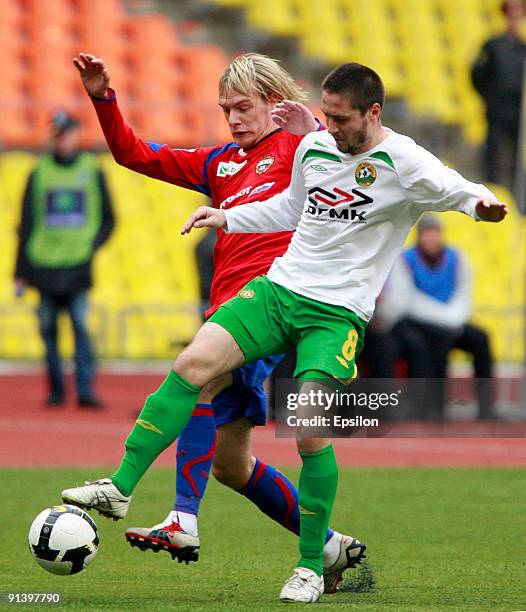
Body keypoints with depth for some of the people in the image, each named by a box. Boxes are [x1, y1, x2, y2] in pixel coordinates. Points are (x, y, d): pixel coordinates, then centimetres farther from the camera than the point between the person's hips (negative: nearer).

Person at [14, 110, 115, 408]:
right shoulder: (39, 173, 10)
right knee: (48, 330, 3)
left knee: (80, 324, -14)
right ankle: (56, 391, 11)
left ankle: (86, 389, -17)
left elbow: (108, 219, 14)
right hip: (44, 265, 2)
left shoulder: (93, 172, 8)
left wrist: (92, 246, -5)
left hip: (78, 266, -2)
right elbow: (26, 224, 12)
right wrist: (21, 272, 8)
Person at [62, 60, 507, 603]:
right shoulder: (312, 147, 11)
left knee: (310, 429, -17)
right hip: (278, 288, 5)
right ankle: (121, 488, -11)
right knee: (194, 362, -14)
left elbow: (455, 191, -18)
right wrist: (227, 218, 22)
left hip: (338, 312, -5)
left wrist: (481, 203, -40)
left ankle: (311, 566, 0)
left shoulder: (403, 161, -7)